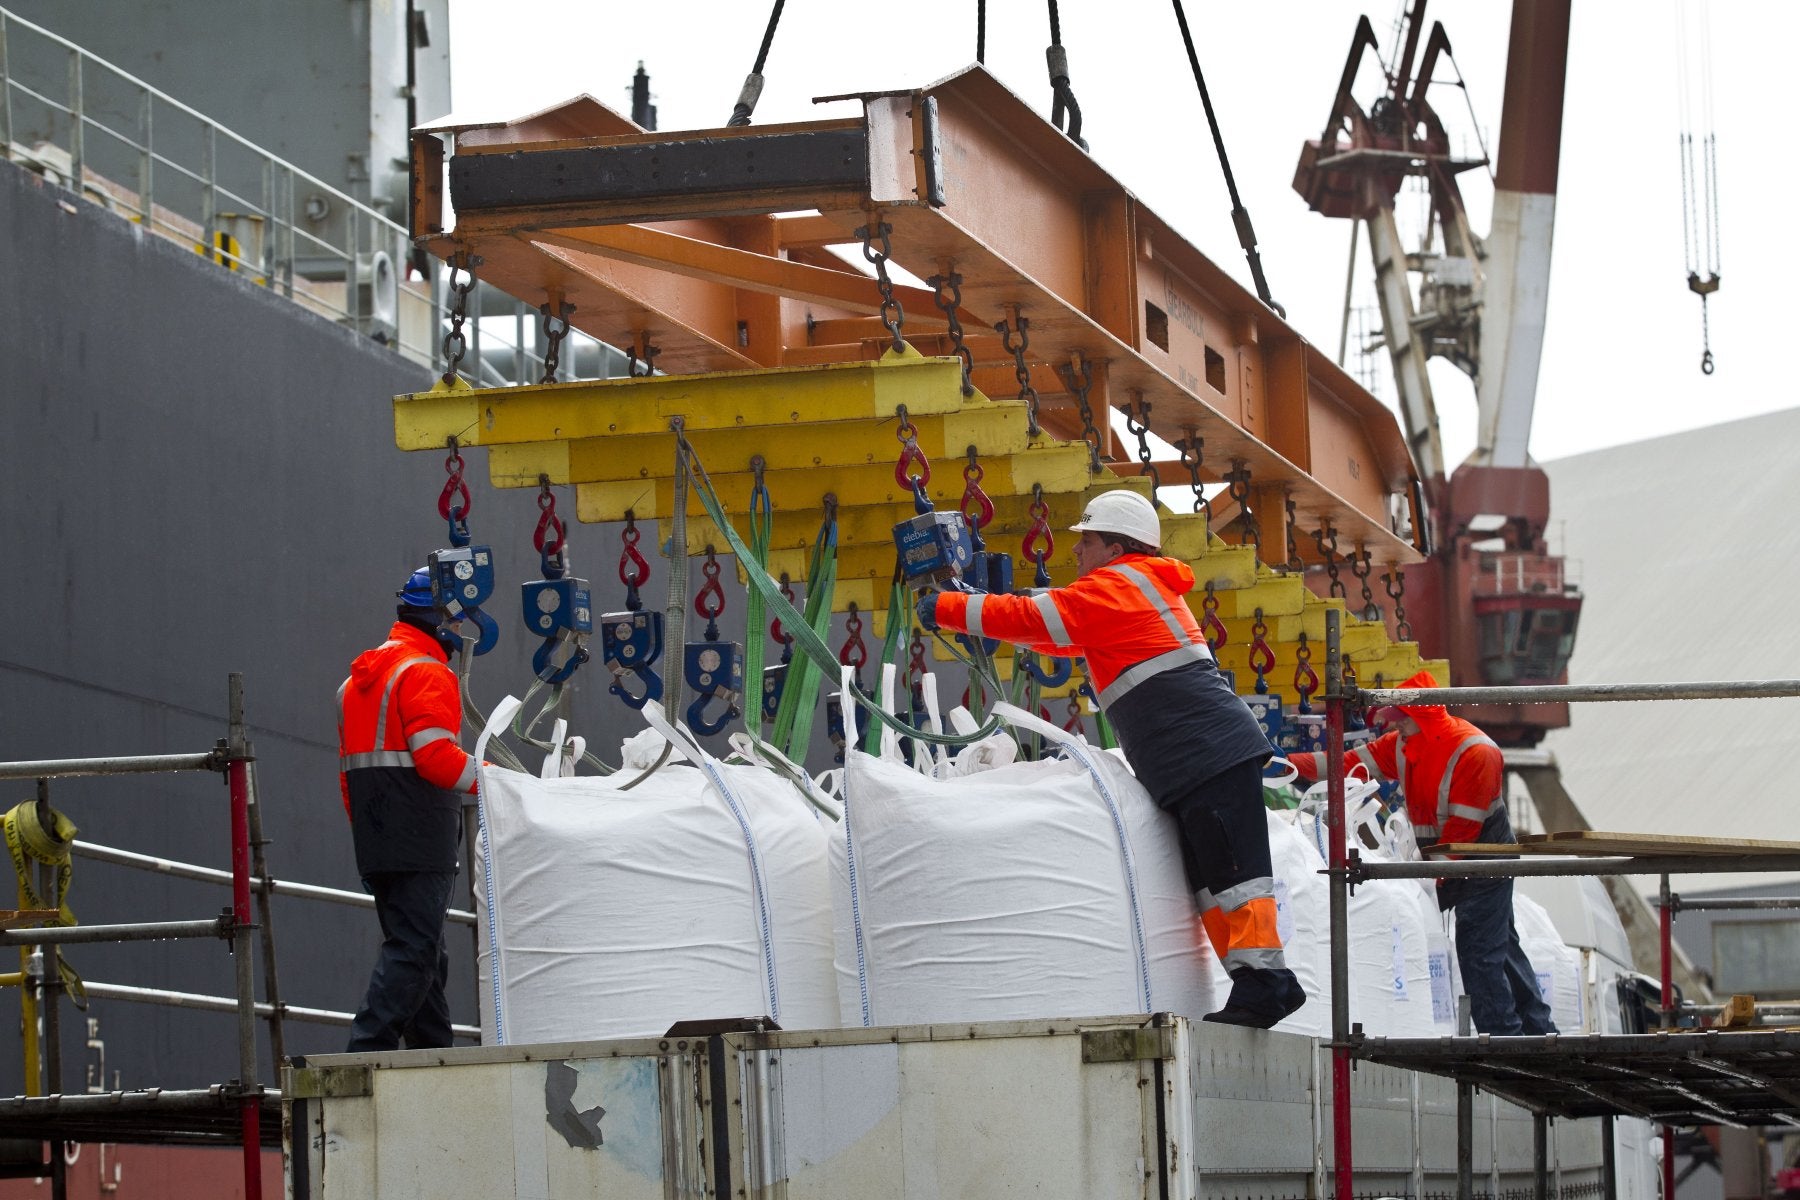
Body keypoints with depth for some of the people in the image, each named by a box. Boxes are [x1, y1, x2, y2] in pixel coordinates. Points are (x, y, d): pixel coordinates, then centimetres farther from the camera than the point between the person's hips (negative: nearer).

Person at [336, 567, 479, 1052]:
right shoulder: (425, 673, -9)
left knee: (420, 949, 13)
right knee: (413, 947, -12)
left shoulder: (359, 677, 21)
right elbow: (435, 755, -19)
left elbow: (349, 767, 21)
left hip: (377, 843, 9)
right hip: (420, 839, -9)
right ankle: (369, 1050, -20)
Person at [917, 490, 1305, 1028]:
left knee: (1230, 865, -15)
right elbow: (1067, 637, 34)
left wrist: (947, 608, 4)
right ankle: (1259, 985, 2)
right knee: (1209, 879, 6)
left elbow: (1032, 618, -7)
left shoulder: (1114, 586, -4)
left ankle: (1264, 979, -20)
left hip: (1209, 754, -10)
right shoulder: (1144, 589, 27)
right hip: (1193, 764, 10)